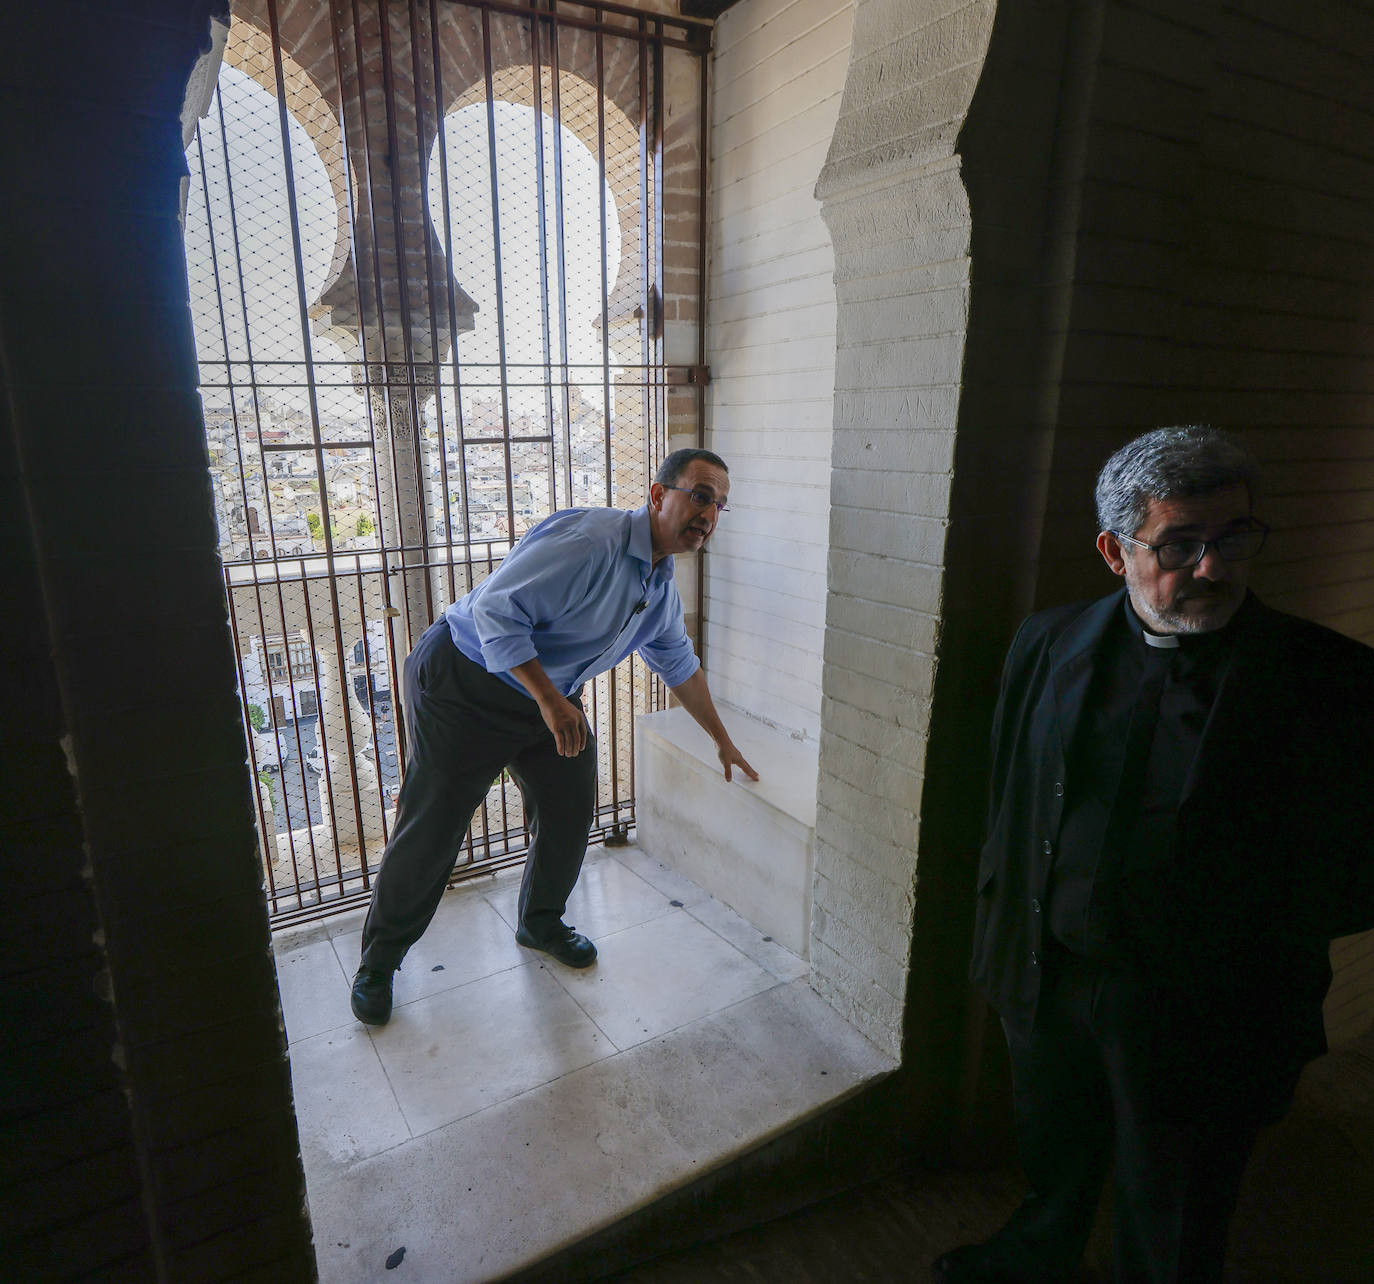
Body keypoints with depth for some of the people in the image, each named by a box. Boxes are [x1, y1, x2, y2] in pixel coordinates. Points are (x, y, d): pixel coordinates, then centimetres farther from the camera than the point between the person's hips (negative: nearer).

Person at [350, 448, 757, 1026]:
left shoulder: (662, 587, 4)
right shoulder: (590, 542, -28)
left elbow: (680, 665, 18)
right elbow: (495, 610, -30)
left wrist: (722, 740, 23)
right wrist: (551, 701, -32)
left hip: (550, 697, 8)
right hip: (464, 683, -8)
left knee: (571, 810, 9)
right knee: (430, 828, -1)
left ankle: (541, 921, 35)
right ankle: (379, 959, 20)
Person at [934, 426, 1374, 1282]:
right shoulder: (1050, 644, -6)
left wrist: (1250, 942, -15)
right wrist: (1006, 928, 4)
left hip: (1199, 1015, -3)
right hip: (1047, 979, 3)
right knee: (1053, 1157, 30)